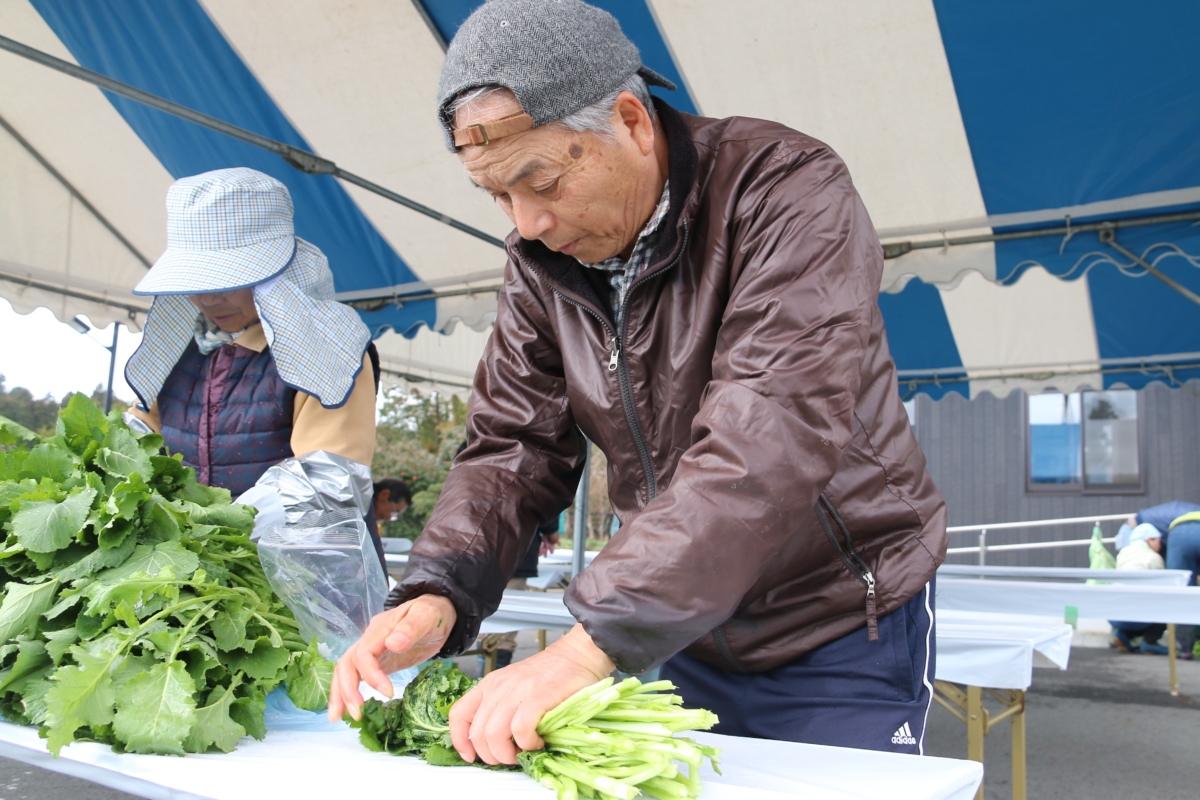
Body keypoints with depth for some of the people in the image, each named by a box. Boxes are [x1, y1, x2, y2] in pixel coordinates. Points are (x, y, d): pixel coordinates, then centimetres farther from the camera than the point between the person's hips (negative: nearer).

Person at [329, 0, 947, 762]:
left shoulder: (788, 193, -23)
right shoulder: (541, 261, -3)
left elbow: (768, 446, -35)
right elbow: (513, 447, -3)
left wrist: (593, 646, -41)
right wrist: (438, 593, -22)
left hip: (846, 640, -4)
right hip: (683, 634, 5)